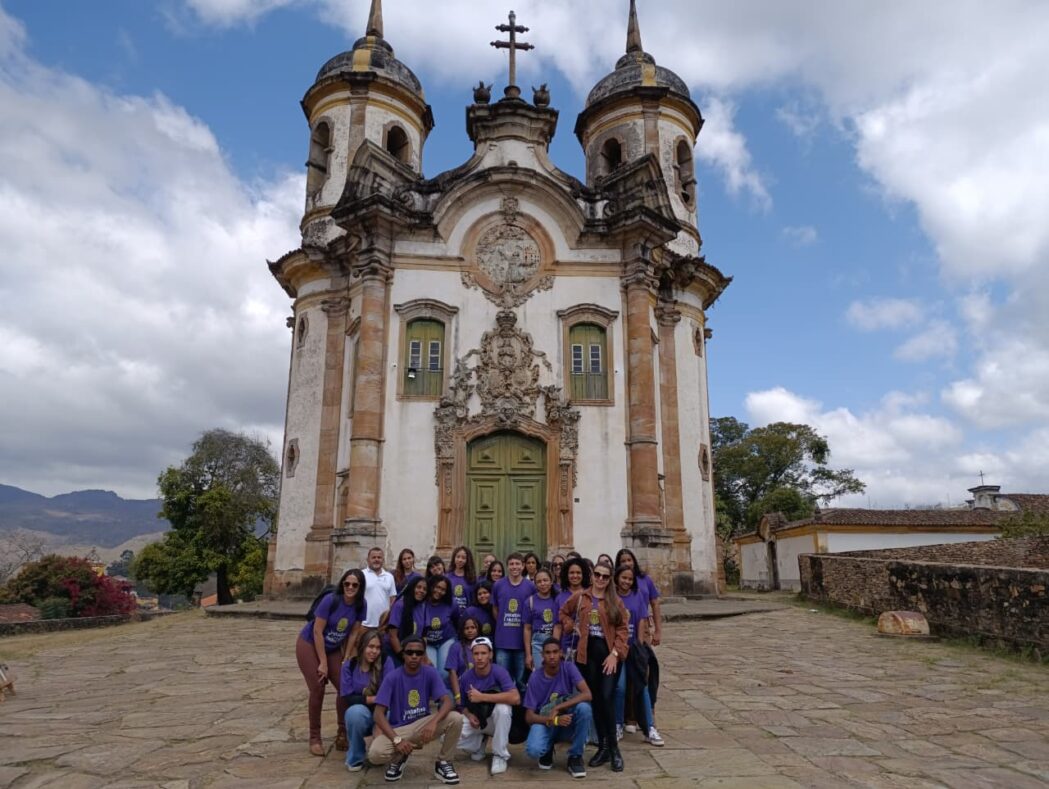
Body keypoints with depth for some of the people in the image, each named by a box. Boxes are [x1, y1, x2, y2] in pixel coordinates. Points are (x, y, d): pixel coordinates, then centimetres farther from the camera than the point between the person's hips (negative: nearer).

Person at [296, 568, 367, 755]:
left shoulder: (361, 605, -15)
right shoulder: (330, 600, -28)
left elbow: (354, 633, -6)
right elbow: (317, 631, -24)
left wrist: (347, 658, -6)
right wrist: (323, 663, -20)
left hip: (333, 649, 5)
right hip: (309, 645, -4)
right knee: (317, 689, -10)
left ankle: (342, 733, 15)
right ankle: (315, 738, 6)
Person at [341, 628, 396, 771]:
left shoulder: (386, 662, -10)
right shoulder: (349, 665, -8)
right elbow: (347, 698, -11)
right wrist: (374, 699, -21)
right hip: (361, 715, 0)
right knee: (355, 711, -35)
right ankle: (355, 758, -7)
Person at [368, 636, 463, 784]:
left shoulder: (430, 673, -8)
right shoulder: (392, 677, -13)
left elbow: (447, 701, -17)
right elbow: (379, 714, -16)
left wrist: (434, 721, -37)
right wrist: (396, 739, -29)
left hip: (422, 725, 1)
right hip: (397, 728, -1)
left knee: (455, 718, -26)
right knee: (375, 754, -32)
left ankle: (443, 763, -2)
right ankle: (399, 758, 5)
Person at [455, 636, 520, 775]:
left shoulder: (499, 672, -22)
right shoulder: (466, 677, -11)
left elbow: (515, 698, -39)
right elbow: (463, 705, 2)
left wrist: (482, 697, -34)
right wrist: (470, 716, -22)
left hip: (496, 720, -3)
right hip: (475, 720, 3)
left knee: (503, 707, -36)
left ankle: (500, 756, -15)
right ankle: (478, 744, 11)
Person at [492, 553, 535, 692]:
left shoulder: (530, 587, -2)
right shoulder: (498, 585, 2)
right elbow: (495, 609, 12)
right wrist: (503, 625, 7)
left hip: (522, 640, -1)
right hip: (502, 640, 1)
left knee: (522, 680, 10)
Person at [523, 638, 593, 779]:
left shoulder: (568, 667, -11)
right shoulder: (535, 678, -12)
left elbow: (587, 694, -25)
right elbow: (529, 717, -12)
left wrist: (558, 708, -31)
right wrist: (555, 720, -30)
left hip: (568, 722, 1)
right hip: (545, 722, -1)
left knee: (584, 707, -32)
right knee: (533, 750, -34)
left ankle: (575, 757, -10)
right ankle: (548, 749, 7)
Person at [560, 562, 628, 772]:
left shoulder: (615, 601, 0)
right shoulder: (579, 597, 4)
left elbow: (623, 628, -3)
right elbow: (564, 612, 18)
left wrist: (615, 653, -11)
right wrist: (572, 627, 1)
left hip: (609, 652, -2)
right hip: (588, 652, 2)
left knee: (607, 698, -10)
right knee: (595, 699, 9)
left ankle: (613, 748, 5)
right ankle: (603, 747, 20)